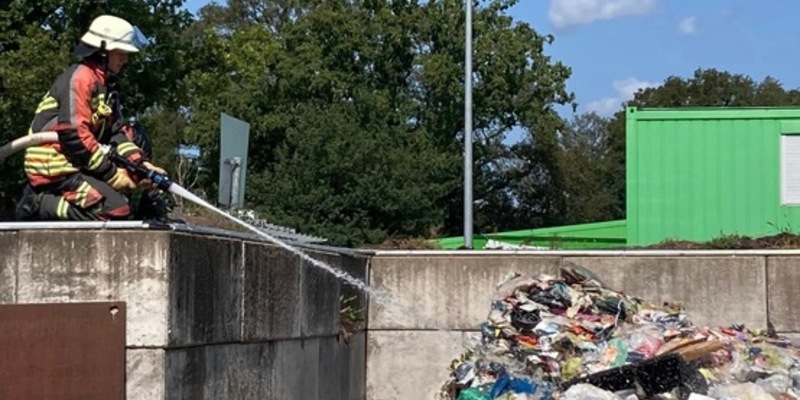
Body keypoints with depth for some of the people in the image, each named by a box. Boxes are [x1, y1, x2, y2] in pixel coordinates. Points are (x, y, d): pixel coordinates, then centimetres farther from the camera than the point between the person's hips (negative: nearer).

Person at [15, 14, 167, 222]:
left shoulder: (108, 85, 16)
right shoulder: (79, 78, -14)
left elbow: (115, 132, 11)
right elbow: (74, 135, -21)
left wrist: (141, 163, -6)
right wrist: (113, 174, -17)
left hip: (74, 164, 10)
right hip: (54, 166, -10)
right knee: (117, 210, -20)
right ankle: (39, 203, -11)